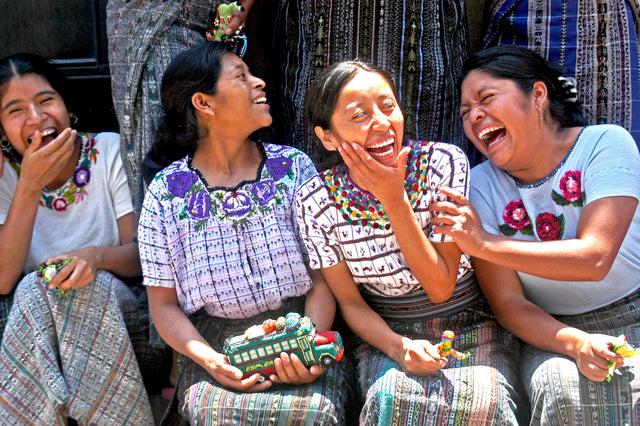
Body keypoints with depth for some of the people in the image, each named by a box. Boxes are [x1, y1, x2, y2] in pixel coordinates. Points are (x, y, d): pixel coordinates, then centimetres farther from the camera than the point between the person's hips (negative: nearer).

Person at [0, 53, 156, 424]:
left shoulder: (109, 151, -4)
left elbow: (142, 254, -6)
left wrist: (97, 256, -29)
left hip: (117, 306, -1)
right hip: (32, 319, 1)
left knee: (38, 292, -29)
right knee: (38, 289, -31)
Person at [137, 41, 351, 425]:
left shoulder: (295, 167, 4)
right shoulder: (166, 192, 2)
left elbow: (322, 276, 2)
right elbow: (164, 304, 4)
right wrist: (210, 360, -14)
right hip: (214, 346, -1)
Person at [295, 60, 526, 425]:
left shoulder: (443, 163, -13)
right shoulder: (316, 201, -10)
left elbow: (441, 287, -14)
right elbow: (351, 302, -2)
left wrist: (394, 199, -22)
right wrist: (398, 346, -21)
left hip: (474, 331, 0)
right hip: (387, 338, 0)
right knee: (390, 396, -31)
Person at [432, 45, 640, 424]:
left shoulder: (605, 144, -9)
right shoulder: (482, 185, -5)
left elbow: (594, 258, -21)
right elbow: (507, 302, -8)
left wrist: (485, 243, -21)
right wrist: (576, 343, -26)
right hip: (553, 332, 0)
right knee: (562, 391, -30)